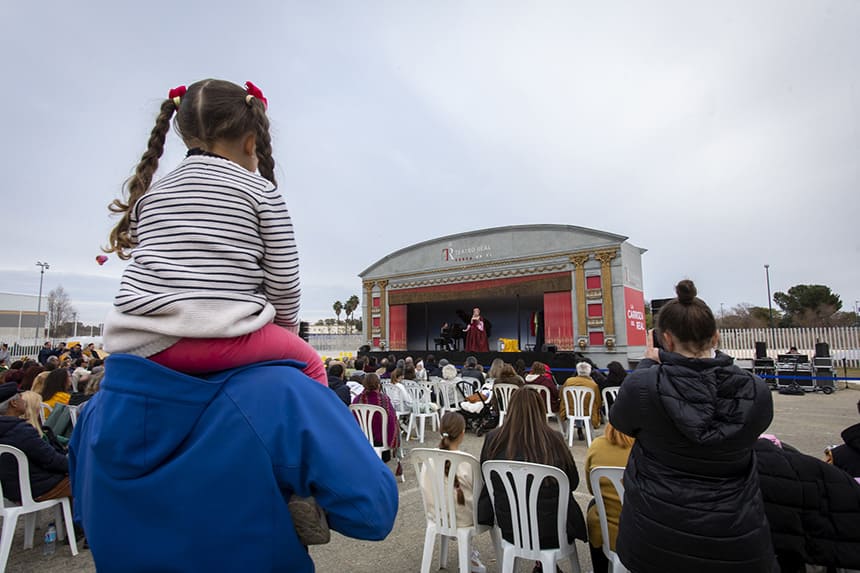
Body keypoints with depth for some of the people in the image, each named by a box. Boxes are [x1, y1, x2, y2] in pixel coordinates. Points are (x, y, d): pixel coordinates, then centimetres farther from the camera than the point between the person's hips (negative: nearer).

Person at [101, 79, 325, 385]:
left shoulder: (150, 194, 16)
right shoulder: (262, 192, 1)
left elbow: (145, 267, 16)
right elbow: (283, 281, -1)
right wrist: (285, 329, 17)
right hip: (219, 341, -6)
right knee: (309, 363, 15)